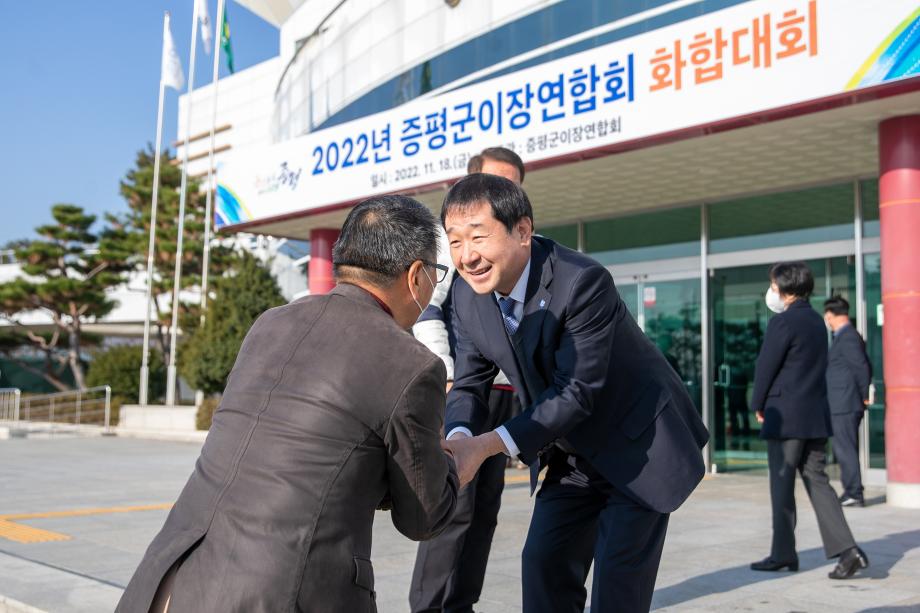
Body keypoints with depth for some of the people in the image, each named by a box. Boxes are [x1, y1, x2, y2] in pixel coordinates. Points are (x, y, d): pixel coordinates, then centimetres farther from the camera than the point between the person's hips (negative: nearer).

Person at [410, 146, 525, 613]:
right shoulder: (450, 238, 1)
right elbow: (424, 310, -10)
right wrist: (446, 378, -21)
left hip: (505, 394, 6)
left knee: (485, 509, 8)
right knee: (455, 506, -9)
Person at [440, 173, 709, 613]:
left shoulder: (583, 282, -31)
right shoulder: (468, 295, -10)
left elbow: (576, 393, -30)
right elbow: (468, 385, -6)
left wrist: (488, 445, -37)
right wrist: (459, 439, -29)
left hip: (638, 445, -6)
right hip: (572, 456, 6)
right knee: (543, 564, 8)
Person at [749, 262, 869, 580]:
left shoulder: (783, 322, -14)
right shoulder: (816, 321, 13)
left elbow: (766, 366, -12)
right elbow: (816, 366, 16)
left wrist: (758, 405, 2)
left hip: (786, 415, -8)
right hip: (817, 414, 8)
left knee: (782, 485, 2)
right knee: (817, 482, 9)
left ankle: (783, 554, 10)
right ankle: (846, 548, 0)